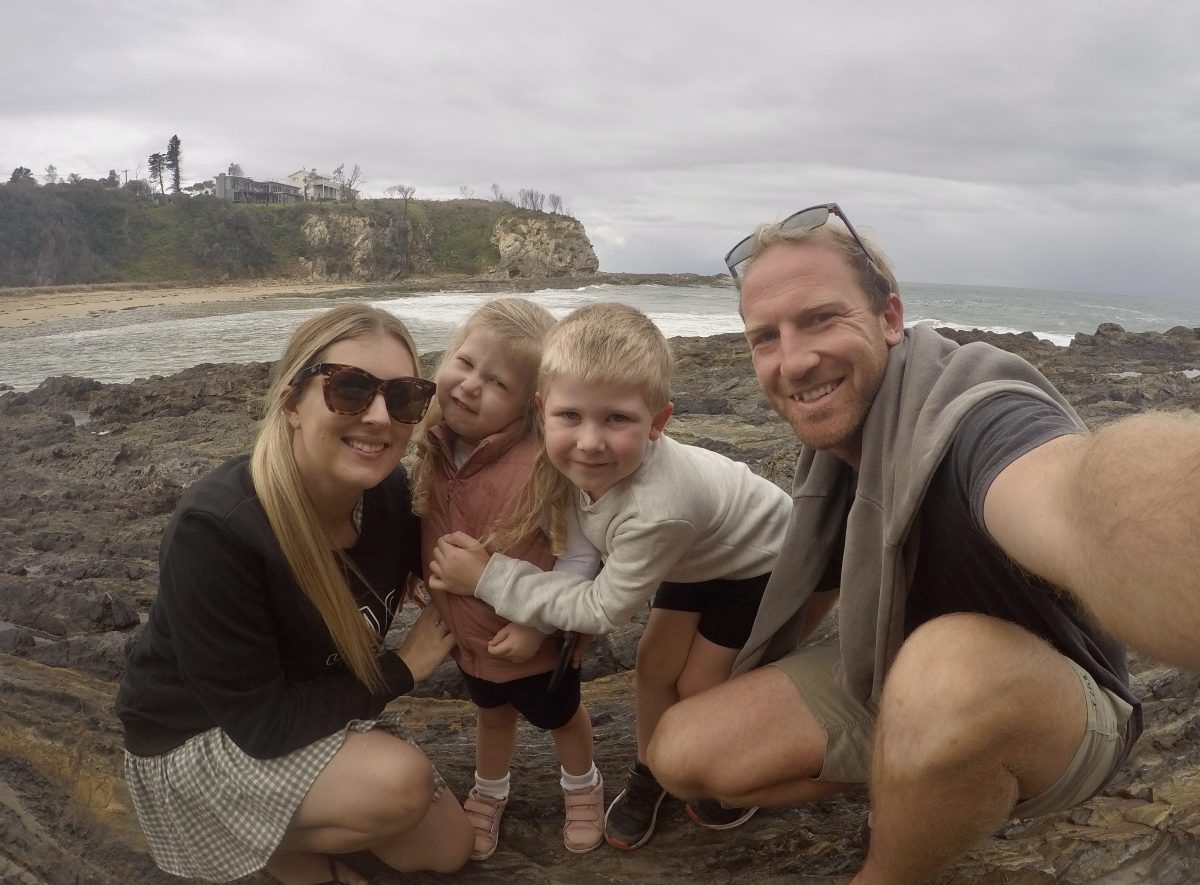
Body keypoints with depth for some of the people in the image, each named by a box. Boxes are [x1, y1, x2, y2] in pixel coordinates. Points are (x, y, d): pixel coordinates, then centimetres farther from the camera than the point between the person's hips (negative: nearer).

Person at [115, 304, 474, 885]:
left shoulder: (386, 489, -16)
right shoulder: (214, 532, -35)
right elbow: (260, 723, -30)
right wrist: (404, 669, -21)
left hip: (317, 711, 7)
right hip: (193, 743, -6)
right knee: (399, 782, -29)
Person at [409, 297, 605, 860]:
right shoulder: (432, 448, -13)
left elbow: (581, 552, -27)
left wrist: (537, 622, -24)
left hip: (535, 638, -5)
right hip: (466, 633, 5)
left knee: (561, 716, 25)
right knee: (492, 715, 32)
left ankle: (582, 787, 55)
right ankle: (488, 793, 58)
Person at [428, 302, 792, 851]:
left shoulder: (657, 510, -45)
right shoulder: (572, 458, -26)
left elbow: (605, 608, -31)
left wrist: (489, 577, -30)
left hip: (761, 559, -6)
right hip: (697, 558, 6)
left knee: (700, 685, 0)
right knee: (653, 666, 7)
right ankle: (649, 775, 33)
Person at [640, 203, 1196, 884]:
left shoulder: (975, 414, -33)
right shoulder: (834, 440, -5)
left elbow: (1089, 499, -60)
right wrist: (744, 684, 15)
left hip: (1049, 710, -6)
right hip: (889, 683, 7)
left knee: (952, 665, -41)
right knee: (684, 755, -5)